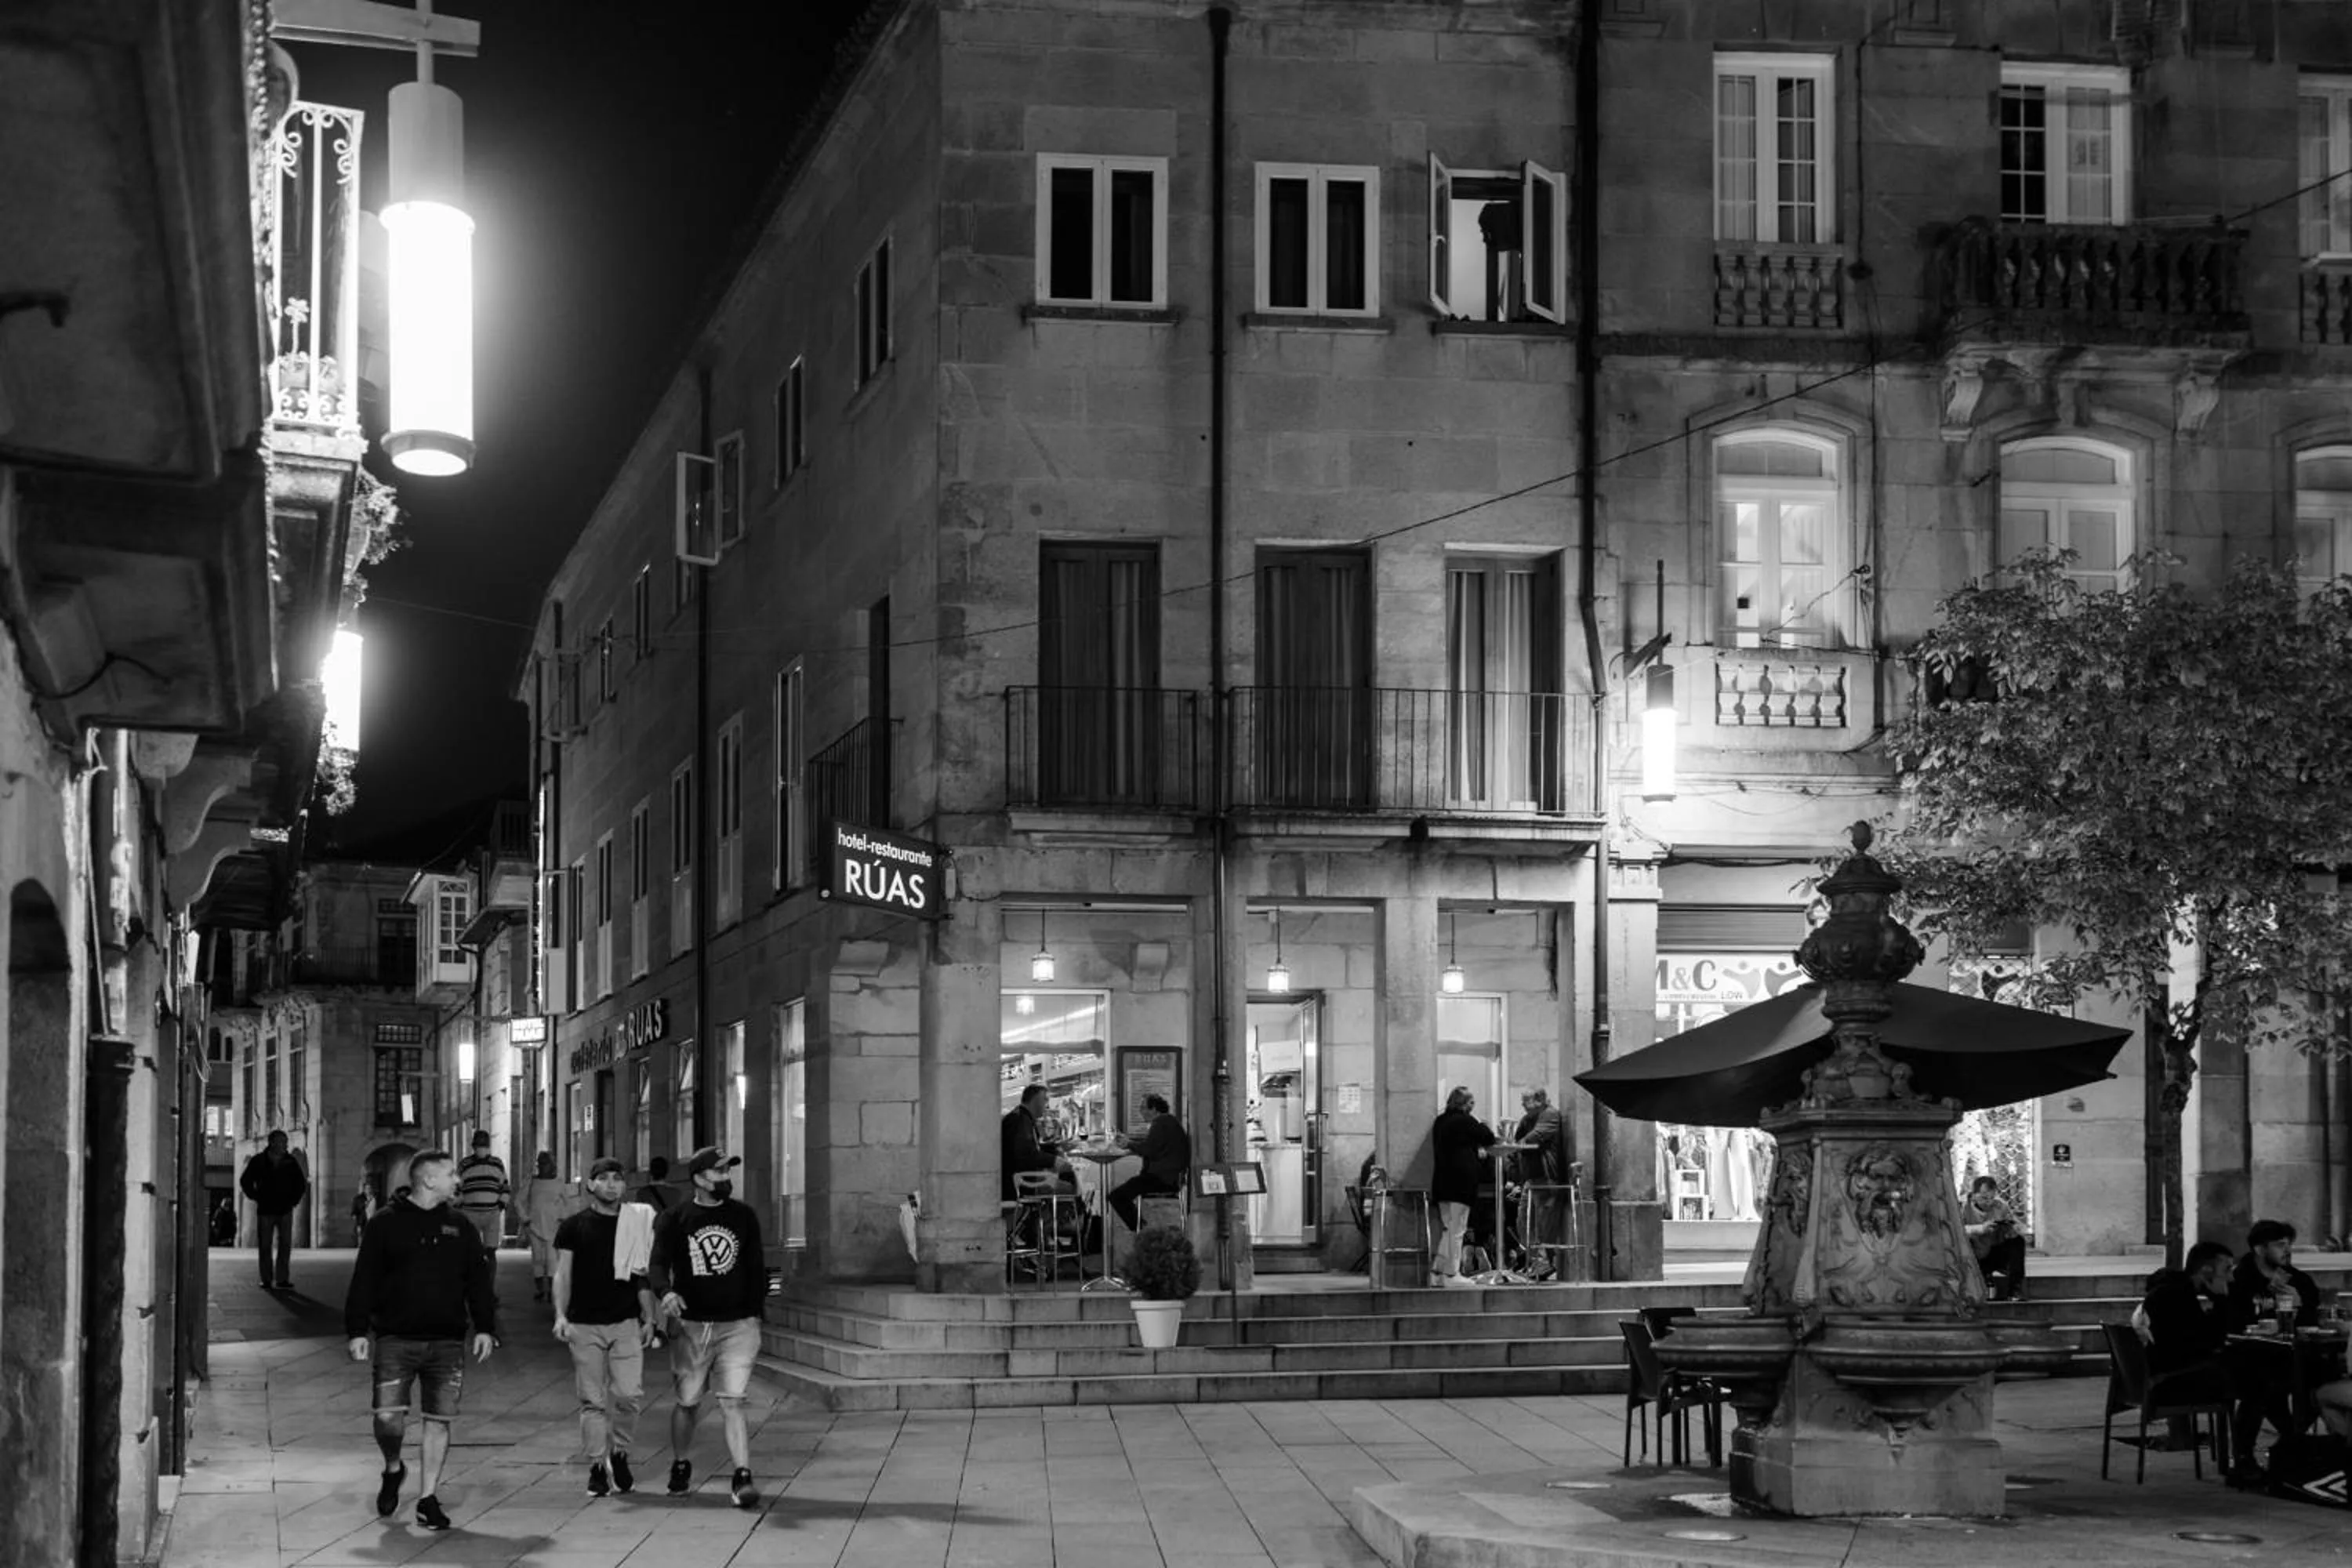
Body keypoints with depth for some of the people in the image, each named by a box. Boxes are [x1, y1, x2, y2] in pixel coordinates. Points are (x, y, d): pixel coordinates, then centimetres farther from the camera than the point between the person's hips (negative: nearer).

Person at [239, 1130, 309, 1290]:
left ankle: (282, 1280, -2)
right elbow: (245, 1181, 8)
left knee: (285, 1245, -4)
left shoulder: (291, 1162, 5)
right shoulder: (258, 1161, 0)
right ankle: (266, 1280, 6)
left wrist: (294, 1199, 8)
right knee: (264, 1246, 1)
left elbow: (301, 1183, 17)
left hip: (285, 1210, 1)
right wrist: (256, 1197, 1)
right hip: (265, 1211, -1)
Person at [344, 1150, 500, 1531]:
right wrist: (358, 1331, -6)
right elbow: (363, 1281, 0)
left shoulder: (460, 1228, 11)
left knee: (439, 1419, 1)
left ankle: (428, 1498, 10)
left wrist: (484, 1328, 3)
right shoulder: (385, 1224, 1)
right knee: (388, 1417, -9)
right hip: (396, 1339, -3)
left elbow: (479, 1281, 12)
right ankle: (393, 1470, 22)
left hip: (446, 1342, 3)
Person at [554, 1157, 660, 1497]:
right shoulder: (574, 1226, 4)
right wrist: (561, 1314, -10)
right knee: (592, 1400, -1)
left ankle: (619, 1453, 14)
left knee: (630, 1395, -7)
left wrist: (649, 1318, 9)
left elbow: (641, 1275, 14)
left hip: (626, 1323, 1)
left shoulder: (636, 1223, 10)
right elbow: (563, 1273, 2)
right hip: (585, 1325, -1)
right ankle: (597, 1467, 7)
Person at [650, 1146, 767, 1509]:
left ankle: (742, 1478, -15)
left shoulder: (743, 1216, 7)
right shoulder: (675, 1220, 1)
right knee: (687, 1403, 11)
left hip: (737, 1324, 0)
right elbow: (659, 1262, -7)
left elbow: (756, 1266, 13)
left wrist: (755, 1312, 7)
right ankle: (680, 1465, 33)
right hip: (690, 1324, 0)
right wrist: (667, 1292, -28)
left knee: (732, 1403, -10)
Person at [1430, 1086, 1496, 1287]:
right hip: (1462, 1180, -7)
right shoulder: (1465, 1121, -12)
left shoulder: (1439, 1122, 11)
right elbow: (1489, 1139, -6)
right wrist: (1484, 1125, 16)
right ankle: (1452, 1274, -1)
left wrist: (1475, 1150, 20)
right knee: (1457, 1229, -2)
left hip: (1442, 1180, 7)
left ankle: (1436, 1271, 12)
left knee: (1449, 1228, 15)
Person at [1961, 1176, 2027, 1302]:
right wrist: (1980, 1229, -41)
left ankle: (2015, 1290, -17)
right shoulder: (1965, 1208, -13)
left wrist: (2011, 1228, -30)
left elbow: (2021, 1231, -6)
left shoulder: (2001, 1207, -3)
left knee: (2018, 1241, -20)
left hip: (1994, 1256, 3)